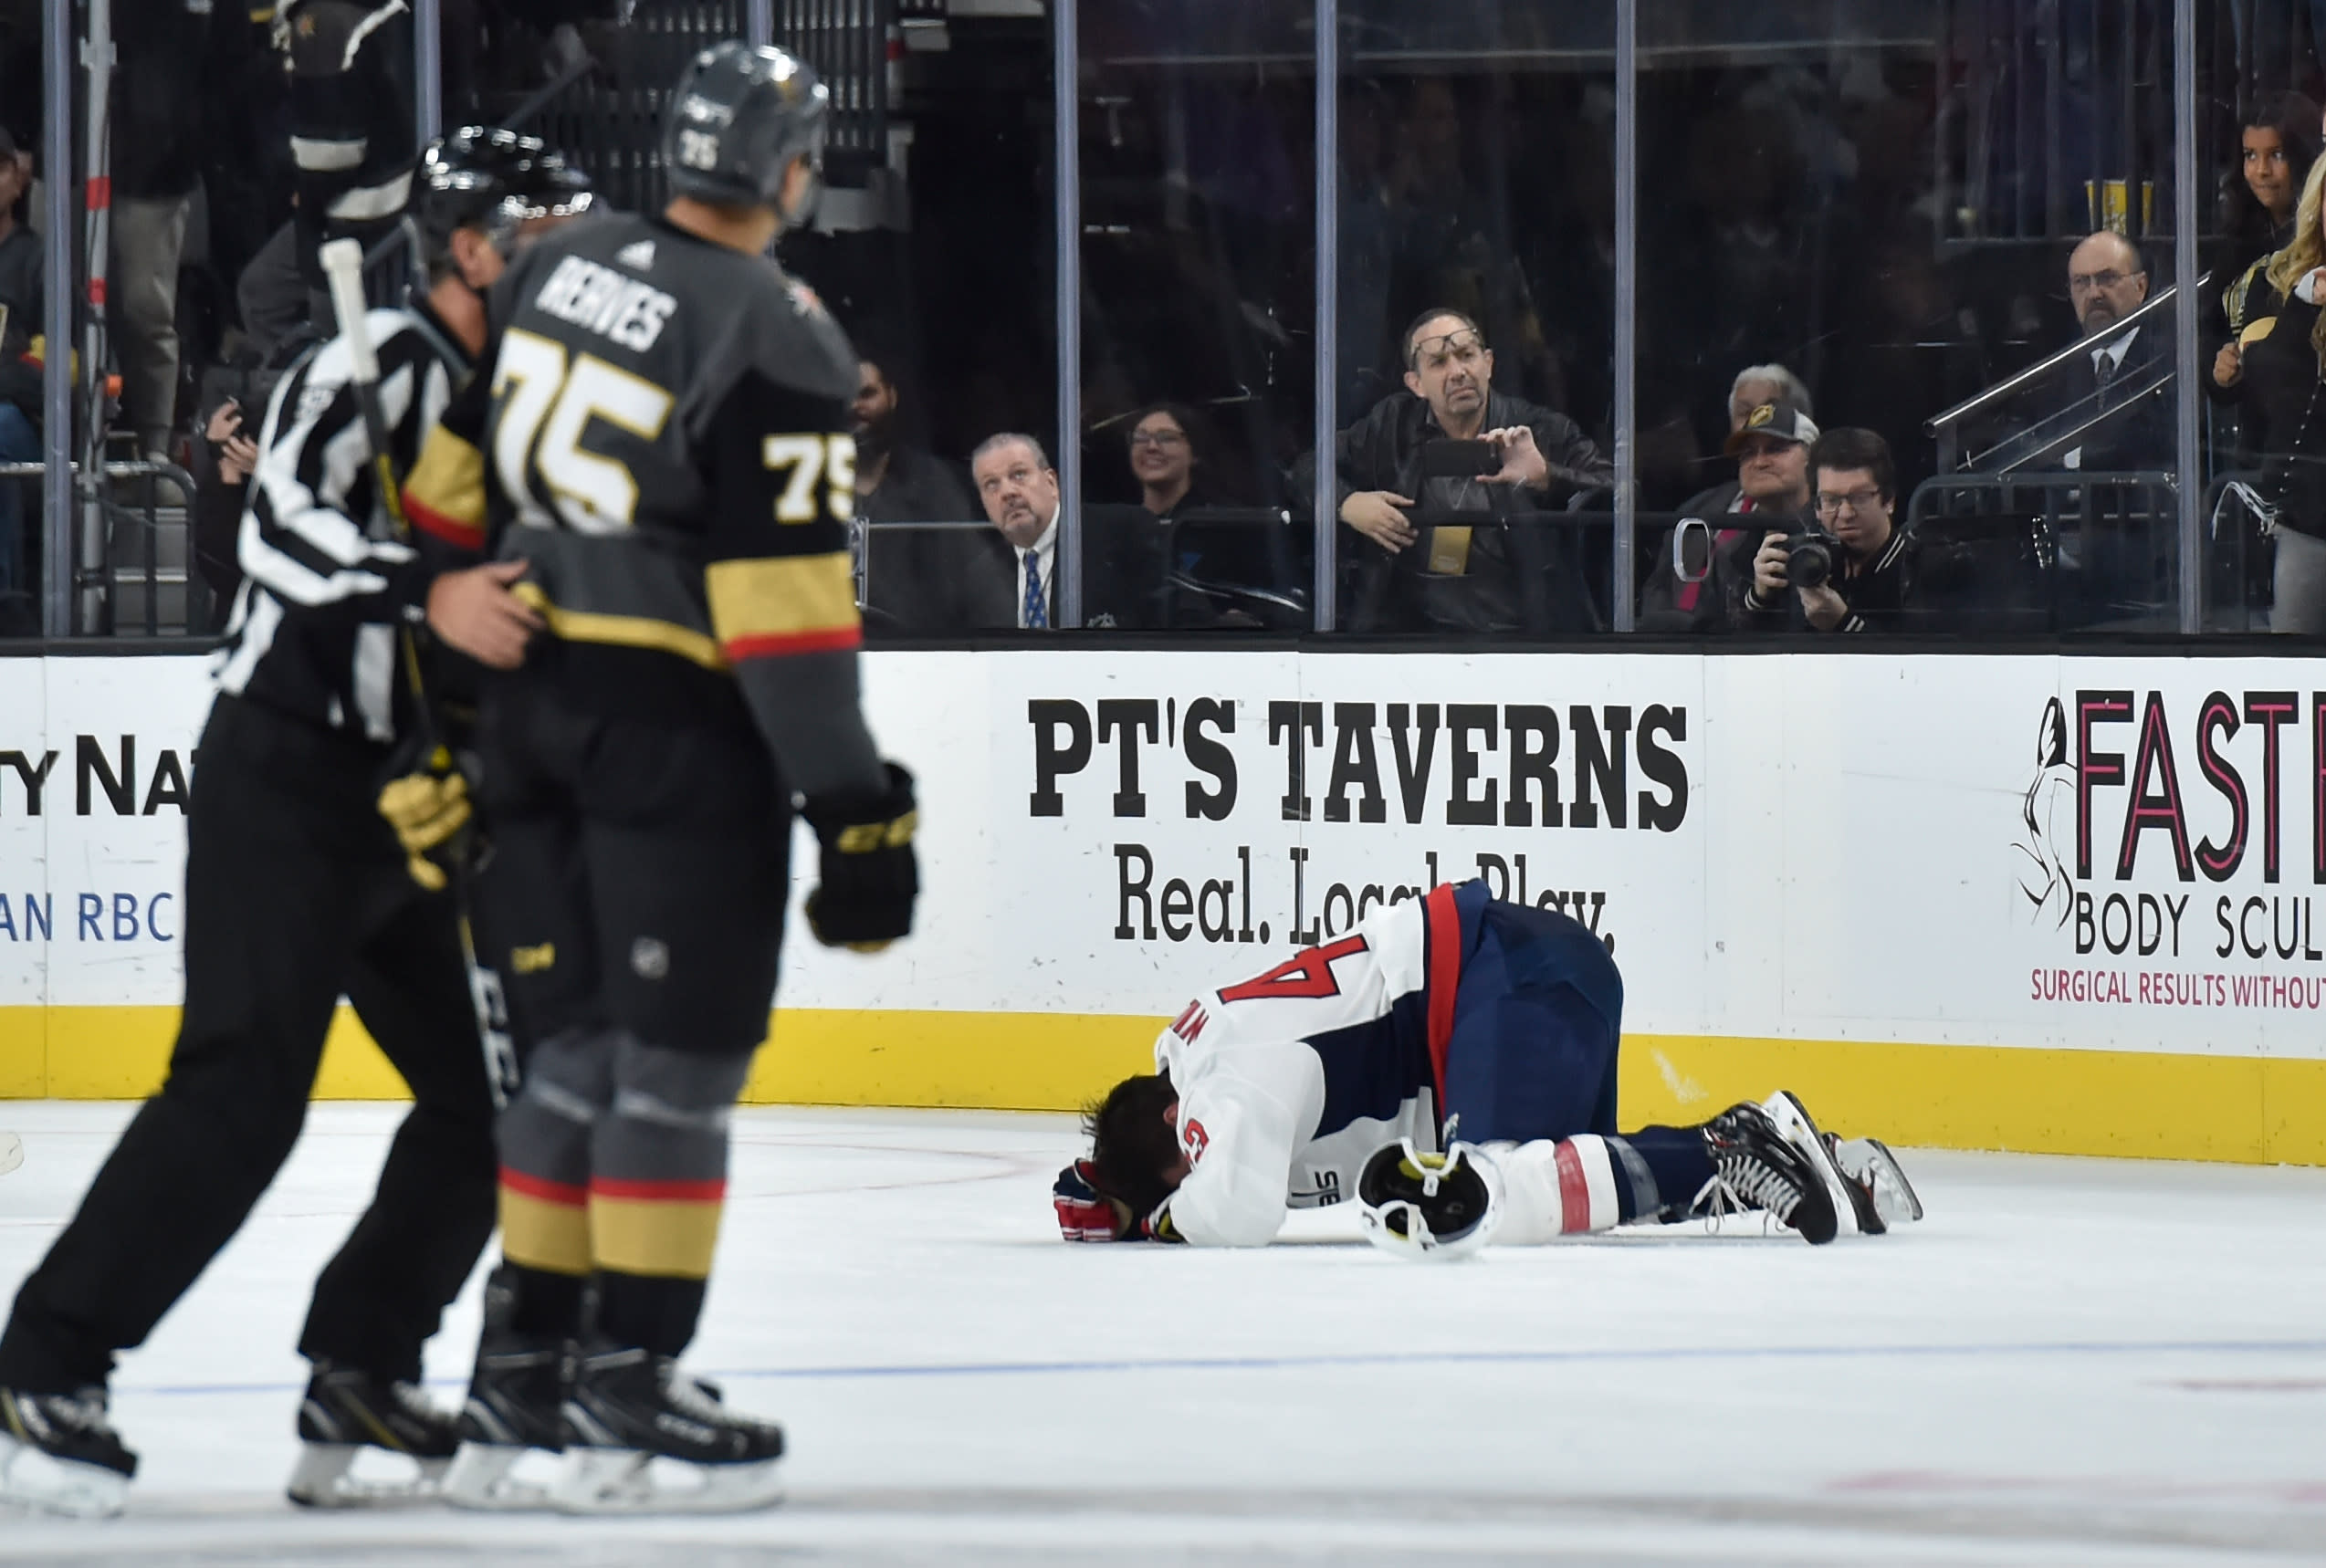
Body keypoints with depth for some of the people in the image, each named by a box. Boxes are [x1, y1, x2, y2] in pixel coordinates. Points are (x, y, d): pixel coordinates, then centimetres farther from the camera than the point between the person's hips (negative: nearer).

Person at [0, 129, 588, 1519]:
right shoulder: (377, 370, -12)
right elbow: (285, 520, -28)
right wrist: (427, 593, -39)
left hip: (409, 803, 9)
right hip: (288, 780, -9)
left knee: (494, 1091, 5)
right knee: (247, 1088, -16)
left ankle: (359, 1375, 14)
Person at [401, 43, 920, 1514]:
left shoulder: (564, 265, 7)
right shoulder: (776, 339, -14)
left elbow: (459, 474, 14)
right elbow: (783, 590, -18)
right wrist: (852, 803, -14)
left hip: (528, 703, 7)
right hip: (677, 727, -7)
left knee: (575, 1047, 14)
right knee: (680, 1057, -1)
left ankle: (520, 1381, 15)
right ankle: (627, 1395, -1)